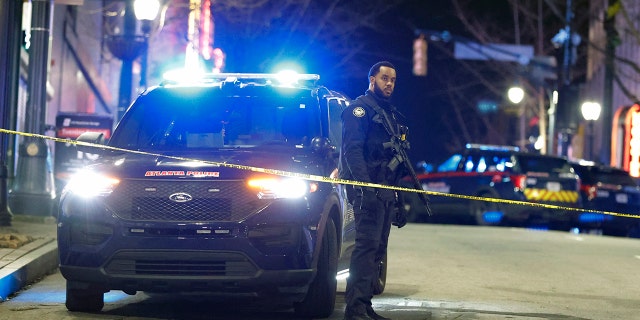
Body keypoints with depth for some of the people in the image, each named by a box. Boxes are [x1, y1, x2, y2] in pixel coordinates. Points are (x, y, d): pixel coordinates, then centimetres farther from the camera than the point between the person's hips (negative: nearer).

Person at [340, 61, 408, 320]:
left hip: (386, 192, 9)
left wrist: (399, 192, 20)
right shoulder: (360, 108, -4)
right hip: (368, 190, -9)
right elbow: (352, 149, -15)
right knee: (367, 245, -15)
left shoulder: (391, 113, 24)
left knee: (378, 248, 8)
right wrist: (365, 186, -25)